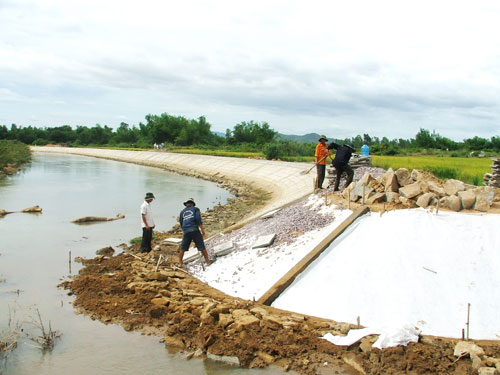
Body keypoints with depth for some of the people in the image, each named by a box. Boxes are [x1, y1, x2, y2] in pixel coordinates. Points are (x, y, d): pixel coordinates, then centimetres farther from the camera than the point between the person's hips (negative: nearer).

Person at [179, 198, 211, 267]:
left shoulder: (182, 212, 20)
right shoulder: (196, 209, 9)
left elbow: (181, 223, 23)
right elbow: (198, 219, -5)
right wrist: (202, 229, -4)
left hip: (186, 231, 3)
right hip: (195, 230, -3)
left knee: (183, 248, 14)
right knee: (202, 247, 4)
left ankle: (180, 263, 17)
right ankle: (208, 262, 7)